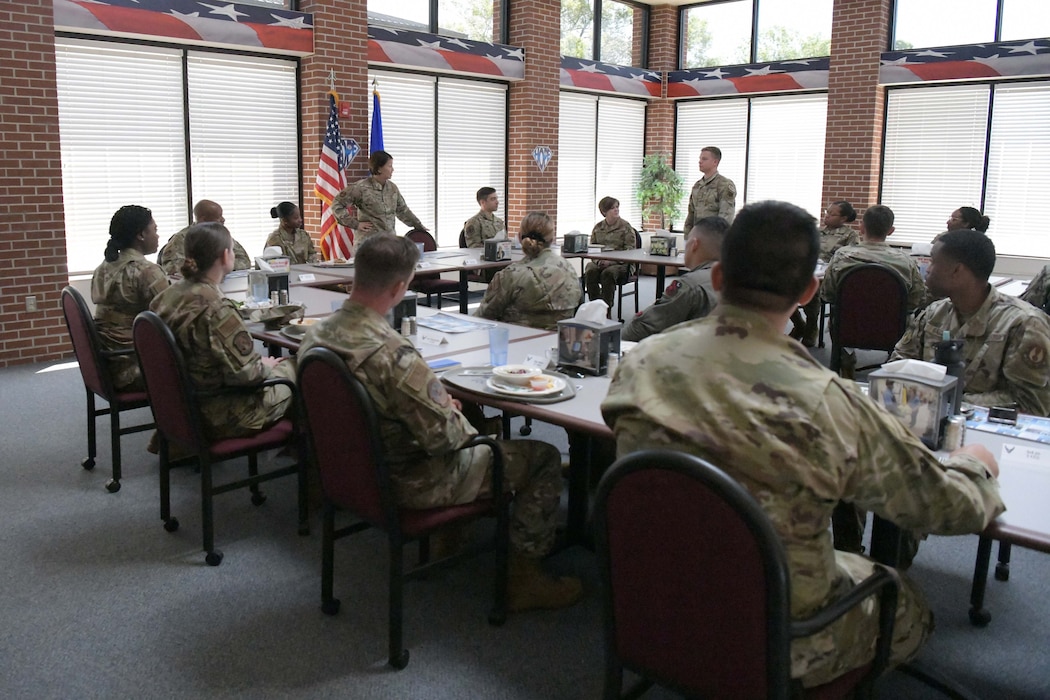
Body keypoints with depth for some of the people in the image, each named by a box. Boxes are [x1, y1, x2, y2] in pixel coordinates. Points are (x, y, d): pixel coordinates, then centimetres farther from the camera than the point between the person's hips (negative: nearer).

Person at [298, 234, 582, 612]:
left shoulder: (317, 334, -7)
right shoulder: (393, 353, -34)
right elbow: (443, 437, -27)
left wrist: (439, 402, 7)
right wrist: (458, 417, -4)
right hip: (410, 483, -9)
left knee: (472, 423, 33)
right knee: (544, 457, 4)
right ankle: (524, 577, 13)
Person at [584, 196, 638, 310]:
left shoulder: (626, 227, 3)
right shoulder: (598, 227, 15)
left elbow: (630, 250, -4)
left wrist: (611, 260, -17)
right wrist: (597, 260, -9)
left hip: (621, 264, -3)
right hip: (600, 262, 3)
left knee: (607, 273, -35)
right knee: (590, 271, -29)